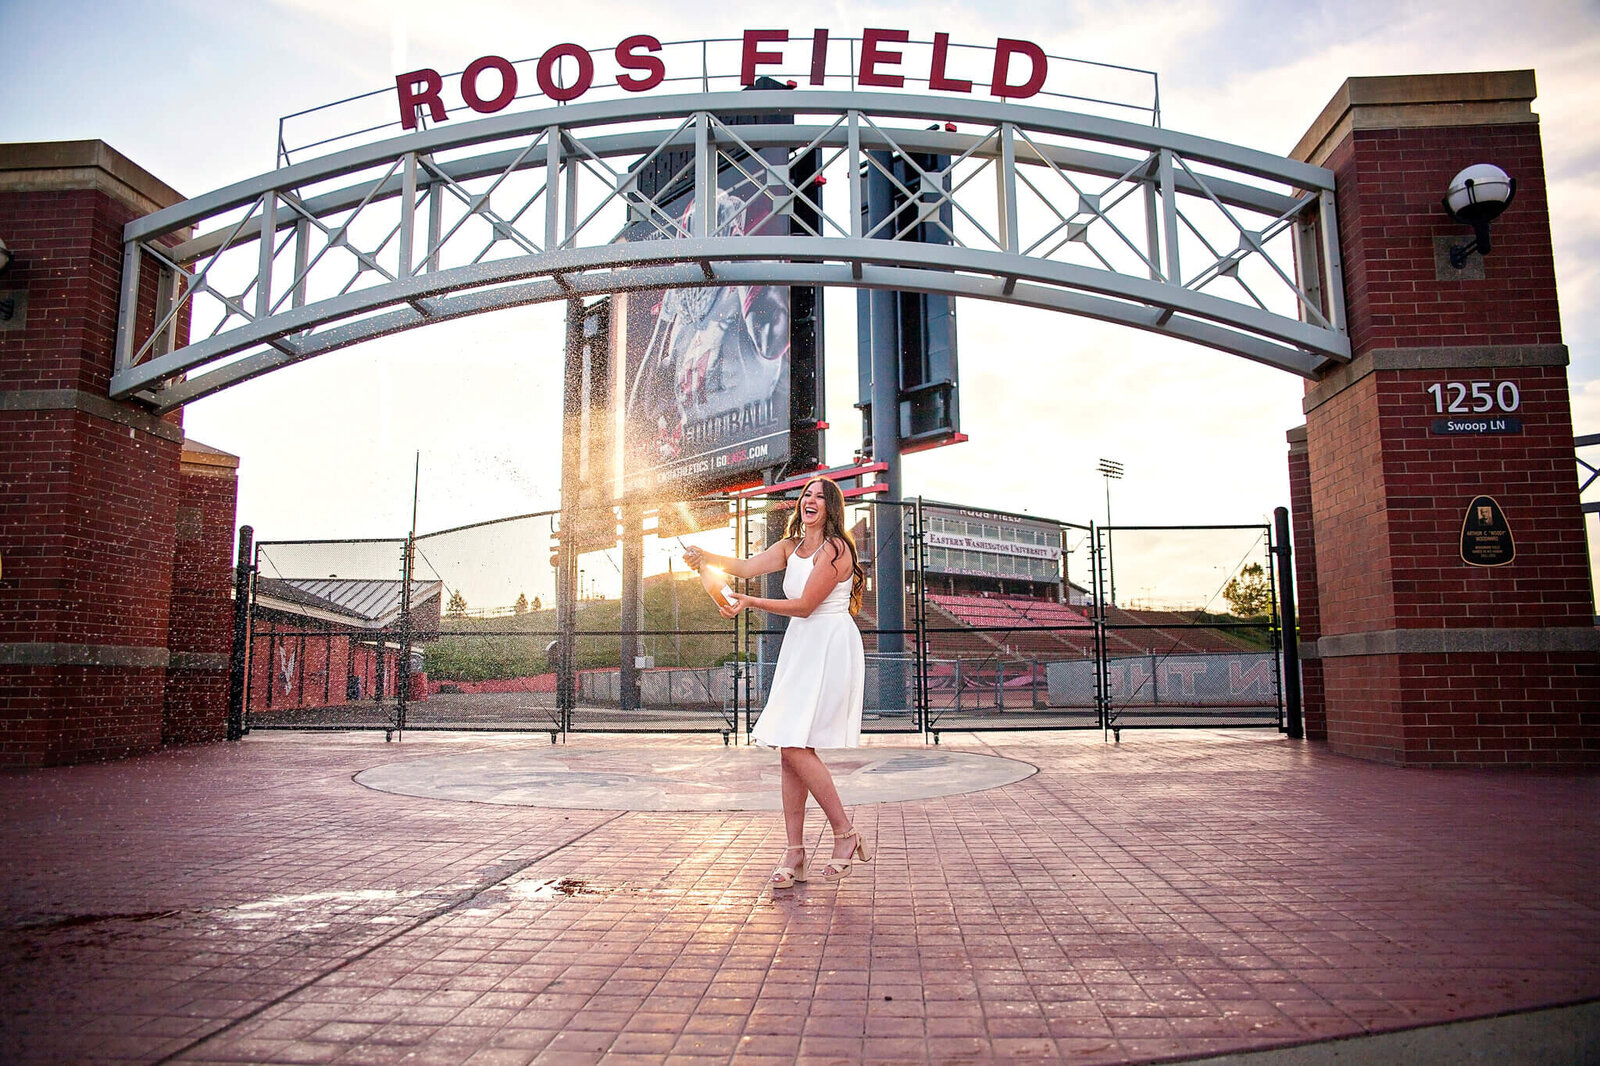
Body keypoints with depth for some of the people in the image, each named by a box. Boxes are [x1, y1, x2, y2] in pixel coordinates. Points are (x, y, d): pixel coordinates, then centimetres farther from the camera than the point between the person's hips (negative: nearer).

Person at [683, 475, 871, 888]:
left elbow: (804, 605, -12)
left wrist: (751, 603, -15)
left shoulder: (836, 549, -8)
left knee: (796, 747, -13)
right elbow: (748, 567, 1)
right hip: (799, 649, 8)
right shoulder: (790, 547, 17)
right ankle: (795, 854, 7)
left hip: (830, 649, -8)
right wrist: (705, 557, -14)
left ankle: (845, 834, 2)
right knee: (790, 749, 3)